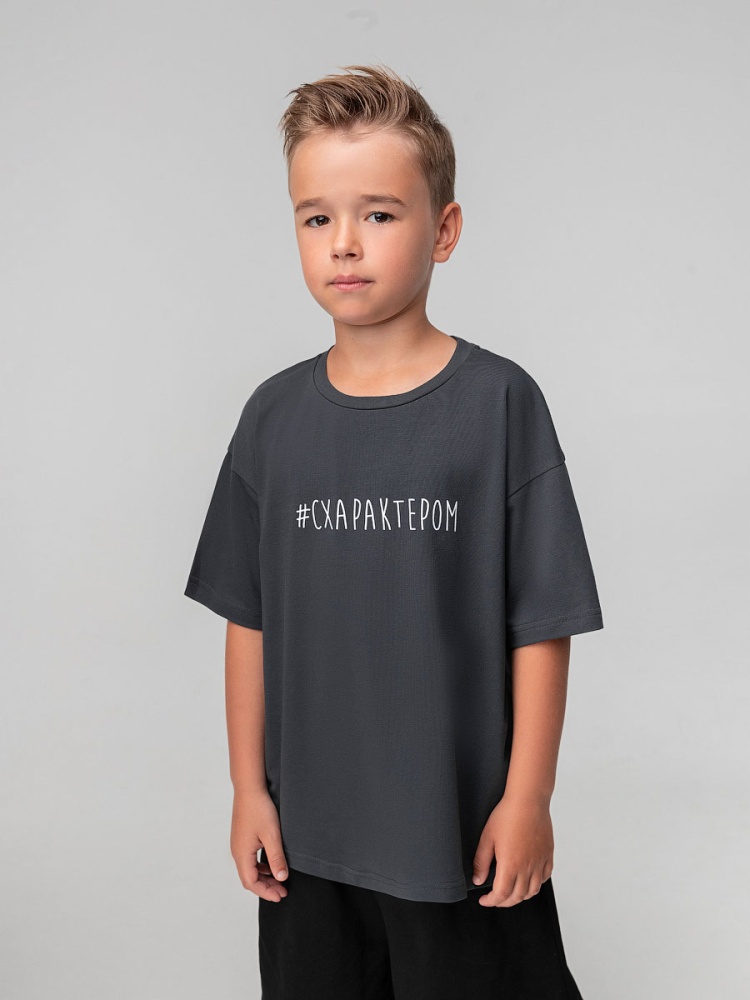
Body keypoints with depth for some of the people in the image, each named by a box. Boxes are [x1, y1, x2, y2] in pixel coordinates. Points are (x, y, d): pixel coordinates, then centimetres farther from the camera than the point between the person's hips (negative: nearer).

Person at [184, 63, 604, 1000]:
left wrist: (528, 797, -8)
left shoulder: (499, 401, -9)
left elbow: (541, 623, -7)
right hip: (307, 827, 3)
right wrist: (249, 787, 4)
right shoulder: (275, 414, 0)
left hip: (464, 827, -3)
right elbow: (249, 618, 4)